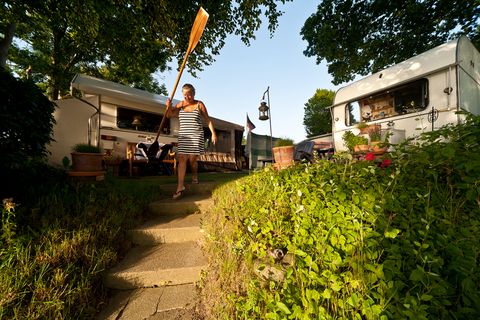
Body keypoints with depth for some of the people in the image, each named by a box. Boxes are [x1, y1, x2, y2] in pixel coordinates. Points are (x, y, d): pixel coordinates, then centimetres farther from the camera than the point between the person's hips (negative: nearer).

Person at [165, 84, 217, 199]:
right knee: (181, 159, -7)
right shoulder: (180, 104, 9)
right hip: (183, 136, 3)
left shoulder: (199, 104, 1)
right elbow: (169, 115, 12)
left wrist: (213, 133, -6)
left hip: (196, 136, -2)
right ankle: (180, 186, -7)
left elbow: (207, 119, 1)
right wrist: (169, 106, -9)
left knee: (192, 159, -2)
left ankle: (194, 175, 30)